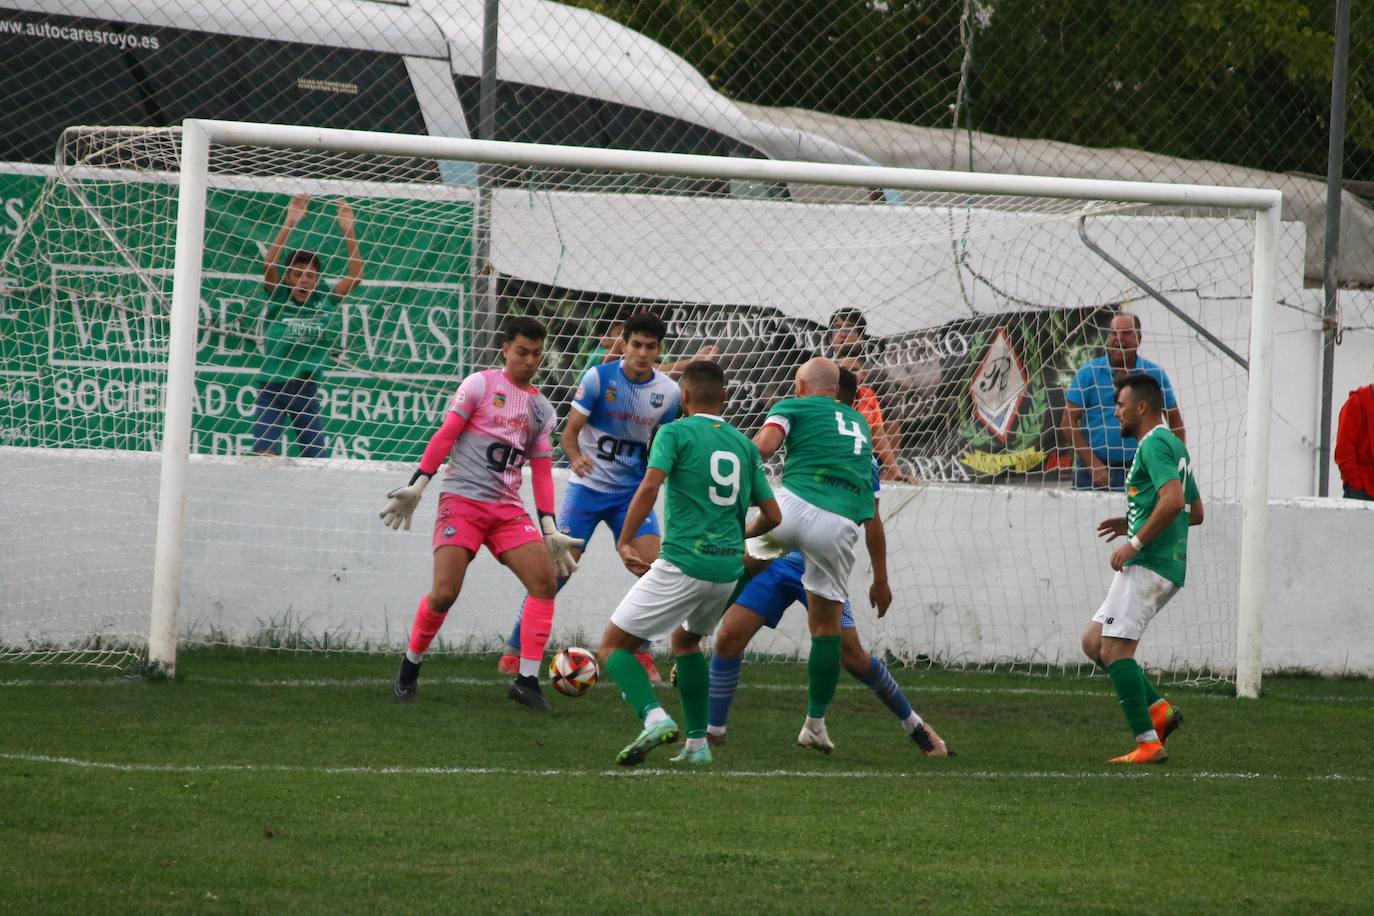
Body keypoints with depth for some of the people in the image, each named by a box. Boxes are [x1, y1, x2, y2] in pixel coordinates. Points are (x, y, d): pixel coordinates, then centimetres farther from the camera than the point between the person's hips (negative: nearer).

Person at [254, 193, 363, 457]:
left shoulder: (325, 303, 1)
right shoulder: (279, 299, -4)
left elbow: (356, 275, -6)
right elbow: (269, 266, -19)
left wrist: (348, 231, -15)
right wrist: (289, 224, -28)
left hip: (307, 392, 3)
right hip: (272, 389, -3)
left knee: (316, 459, 7)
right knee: (264, 456, -11)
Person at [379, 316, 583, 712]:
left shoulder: (542, 409, 16)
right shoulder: (480, 385, 2)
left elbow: (542, 473, 15)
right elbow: (445, 436, -3)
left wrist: (550, 530, 7)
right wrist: (417, 485, -11)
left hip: (508, 510, 5)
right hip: (462, 500, -5)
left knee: (545, 580, -14)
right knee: (444, 594, -14)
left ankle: (527, 680, -10)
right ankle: (409, 670, 9)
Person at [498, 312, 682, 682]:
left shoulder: (668, 392, -1)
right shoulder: (599, 377, -11)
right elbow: (570, 430, -11)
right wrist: (575, 457, -30)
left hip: (631, 491, 3)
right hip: (588, 486, -3)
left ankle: (640, 653, 3)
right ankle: (514, 650, 2)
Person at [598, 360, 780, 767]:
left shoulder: (676, 433, -1)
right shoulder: (744, 444, 15)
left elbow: (650, 485, -18)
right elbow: (772, 515, 16)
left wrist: (624, 542, -14)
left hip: (683, 565, -6)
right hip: (729, 568, 6)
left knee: (614, 646, 3)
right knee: (686, 640, 32)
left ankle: (654, 717, -23)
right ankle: (697, 743, 24)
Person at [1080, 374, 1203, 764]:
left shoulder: (1154, 444, -11)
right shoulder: (1174, 445, 21)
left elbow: (1174, 500, -25)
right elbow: (1195, 512, 27)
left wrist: (1135, 542, -19)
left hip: (1148, 566, -10)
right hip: (1167, 566, 10)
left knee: (1114, 648, -12)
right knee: (1094, 641, 13)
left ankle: (1148, 743, -15)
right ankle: (1158, 708, 5)